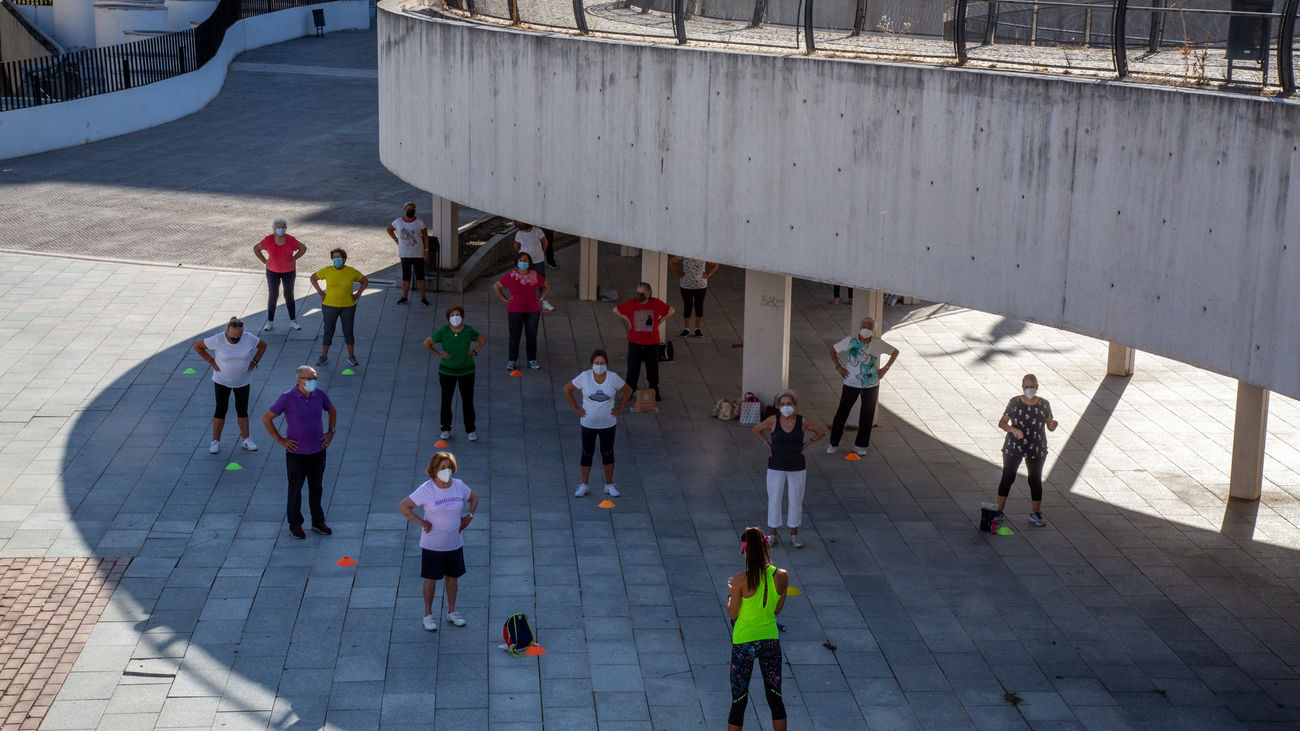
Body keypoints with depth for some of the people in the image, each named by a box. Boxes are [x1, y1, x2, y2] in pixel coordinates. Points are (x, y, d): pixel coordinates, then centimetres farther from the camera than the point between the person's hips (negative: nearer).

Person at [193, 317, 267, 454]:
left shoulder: (249, 339, -15)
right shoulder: (217, 340, -21)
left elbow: (263, 346, 4)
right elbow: (197, 345, -8)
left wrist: (254, 362, -5)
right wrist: (212, 362, -10)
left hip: (242, 381, 2)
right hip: (222, 380, -2)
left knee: (242, 410, 9)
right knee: (221, 410, 1)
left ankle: (245, 439, 21)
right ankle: (215, 442, 11)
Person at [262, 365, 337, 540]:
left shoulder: (320, 394, -4)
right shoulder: (287, 398, -17)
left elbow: (332, 411, 16)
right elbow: (266, 418, -10)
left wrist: (331, 433, 7)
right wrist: (279, 440, -9)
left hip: (318, 451, 4)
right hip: (296, 452, -4)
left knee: (316, 487, 14)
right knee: (295, 488, 8)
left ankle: (318, 521, 28)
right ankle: (295, 524, 21)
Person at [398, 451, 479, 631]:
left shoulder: (458, 486, -3)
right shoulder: (426, 489, -17)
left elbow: (474, 497, 17)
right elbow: (403, 506, -15)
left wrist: (469, 516, 4)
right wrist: (422, 522, -15)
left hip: (454, 542, 4)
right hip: (432, 544, -4)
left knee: (453, 577, 15)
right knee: (431, 579, 7)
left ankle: (451, 612, 32)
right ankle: (428, 615, 22)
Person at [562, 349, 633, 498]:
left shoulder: (613, 378, -9)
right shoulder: (584, 377, -12)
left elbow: (628, 391, 7)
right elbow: (567, 389, 0)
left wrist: (619, 409, 1)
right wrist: (576, 408, -3)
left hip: (608, 424, 1)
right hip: (588, 424, -1)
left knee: (608, 454, 11)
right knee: (587, 454, 8)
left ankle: (609, 486, 24)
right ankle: (583, 486, 20)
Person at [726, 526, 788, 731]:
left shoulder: (741, 580, -19)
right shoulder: (781, 576, -9)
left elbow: (732, 614, -9)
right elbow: (777, 609, 4)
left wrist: (730, 592, 8)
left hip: (744, 642, -3)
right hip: (771, 639, 3)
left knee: (738, 702, 8)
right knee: (775, 698, 16)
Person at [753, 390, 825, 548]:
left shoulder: (802, 422, -10)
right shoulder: (773, 420, -11)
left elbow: (821, 432, 4)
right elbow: (756, 430, 5)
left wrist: (805, 445, -1)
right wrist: (767, 445, -1)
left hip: (797, 468, 1)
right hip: (776, 468, -1)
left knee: (796, 501, 9)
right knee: (774, 500, 5)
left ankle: (794, 534, 24)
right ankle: (773, 534, 19)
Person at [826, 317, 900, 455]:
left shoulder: (878, 344, -6)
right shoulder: (850, 341, -7)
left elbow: (895, 352, 8)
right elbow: (832, 350, 5)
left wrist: (885, 368, 0)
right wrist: (838, 367, -4)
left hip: (871, 385, 1)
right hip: (851, 383, -1)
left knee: (867, 415, 8)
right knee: (842, 413, 1)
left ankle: (860, 445, 22)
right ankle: (834, 443, 15)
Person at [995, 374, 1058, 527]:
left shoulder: (1044, 404, 0)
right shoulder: (1014, 402, -3)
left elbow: (1049, 426, 6)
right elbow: (1001, 423, -3)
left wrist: (1053, 425, -18)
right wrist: (1013, 429, -21)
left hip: (1036, 448, 1)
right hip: (1014, 446, -1)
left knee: (1035, 480, 3)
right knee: (1007, 477, -3)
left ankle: (1036, 514, 15)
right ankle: (1000, 511, 7)